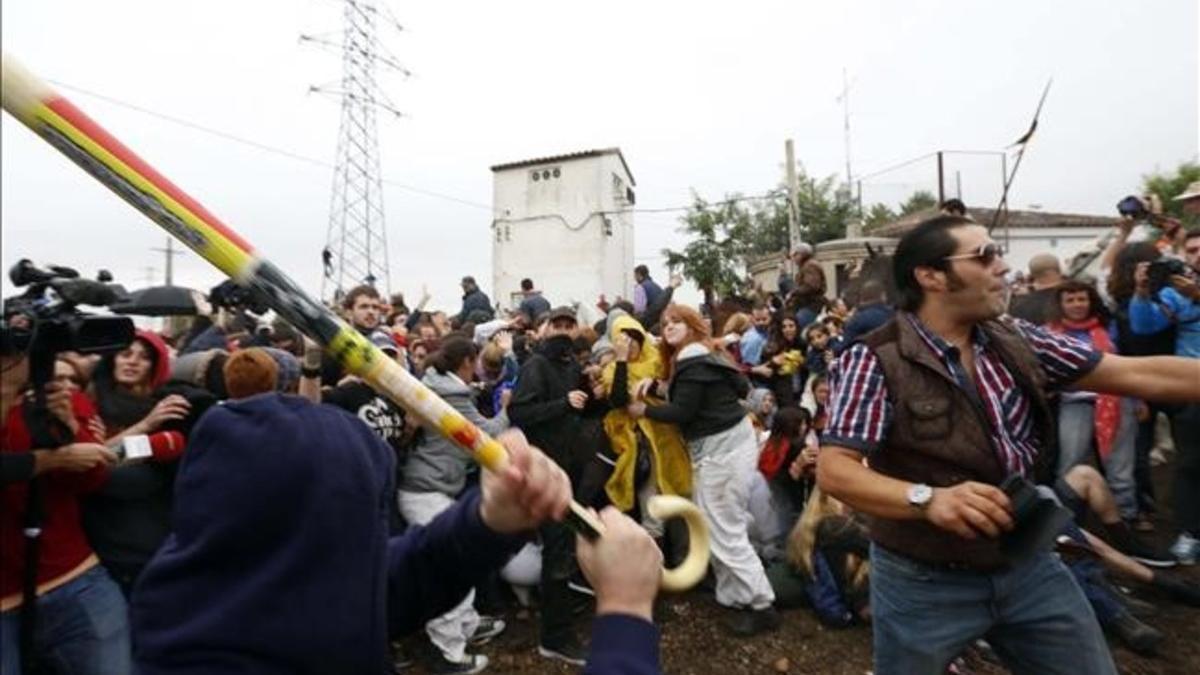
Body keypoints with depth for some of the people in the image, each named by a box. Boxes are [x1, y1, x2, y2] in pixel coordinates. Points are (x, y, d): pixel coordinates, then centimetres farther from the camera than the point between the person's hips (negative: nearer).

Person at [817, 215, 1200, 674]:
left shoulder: (1017, 342, 0)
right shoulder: (875, 362, -20)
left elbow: (1141, 374, 3)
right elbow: (833, 471, -26)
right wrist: (928, 499, -39)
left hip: (1029, 565, 6)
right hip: (923, 582, -5)